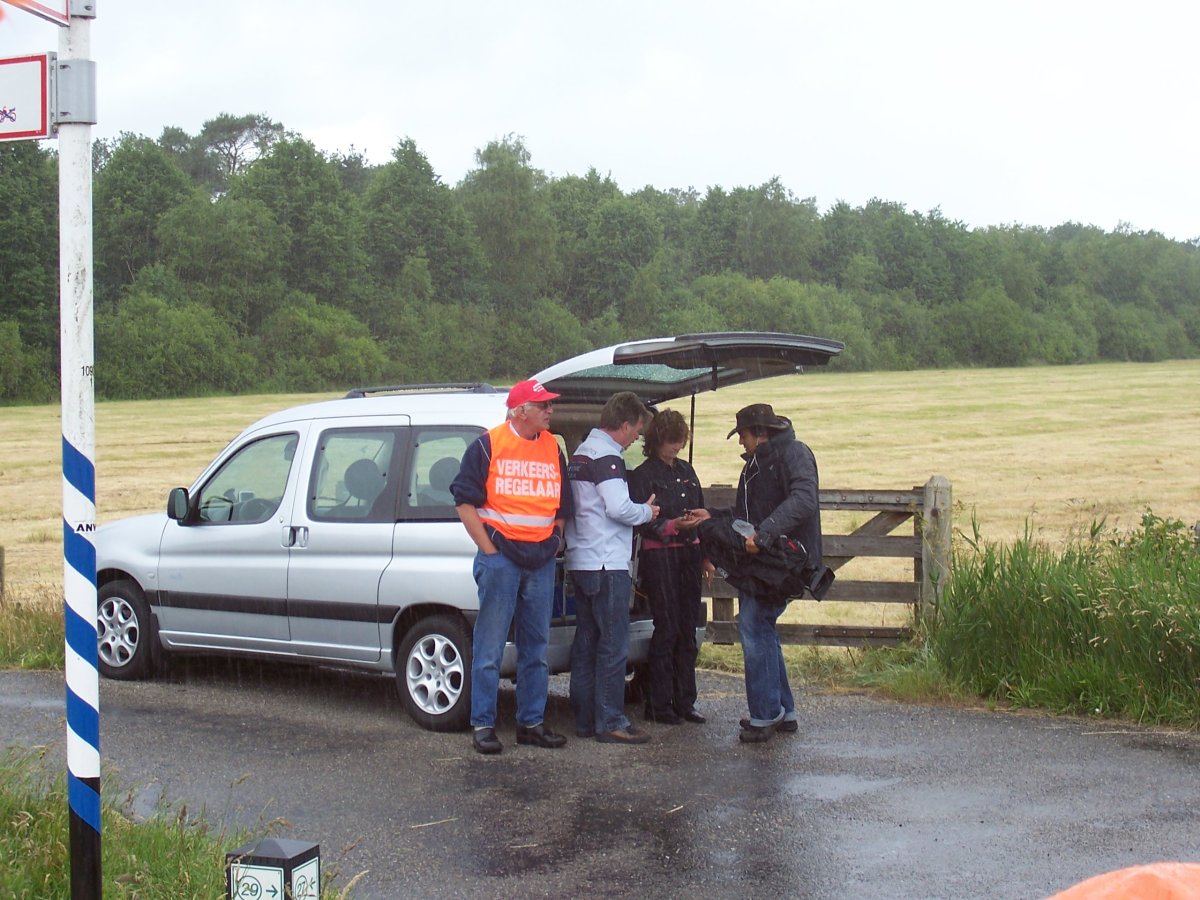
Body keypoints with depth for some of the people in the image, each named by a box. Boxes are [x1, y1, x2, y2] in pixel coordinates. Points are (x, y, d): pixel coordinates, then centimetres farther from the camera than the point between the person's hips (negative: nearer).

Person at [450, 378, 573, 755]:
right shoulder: (488, 445, -2)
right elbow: (464, 501, -3)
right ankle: (482, 725, 4)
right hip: (500, 557, -5)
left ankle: (531, 723, 17)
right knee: (489, 647, -3)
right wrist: (489, 550, -9)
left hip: (541, 560, 5)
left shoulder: (553, 449, 13)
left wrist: (554, 546, 10)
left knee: (536, 648, 9)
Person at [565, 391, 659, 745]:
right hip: (606, 564, -10)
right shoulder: (607, 456, -14)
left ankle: (584, 719, 16)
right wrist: (647, 512, -3)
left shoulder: (581, 453, 18)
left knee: (586, 641, 12)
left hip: (581, 562, 10)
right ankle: (611, 723, -4)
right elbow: (619, 508, -21)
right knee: (614, 645, -6)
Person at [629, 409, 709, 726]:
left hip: (689, 554, 6)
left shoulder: (686, 470, 16)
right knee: (667, 629, -7)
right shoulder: (643, 475, -4)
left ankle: (684, 701, 15)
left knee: (688, 629, 7)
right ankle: (658, 706, 1)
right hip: (659, 556, -6)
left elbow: (701, 511, 22)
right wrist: (674, 525, -23)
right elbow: (642, 523, -8)